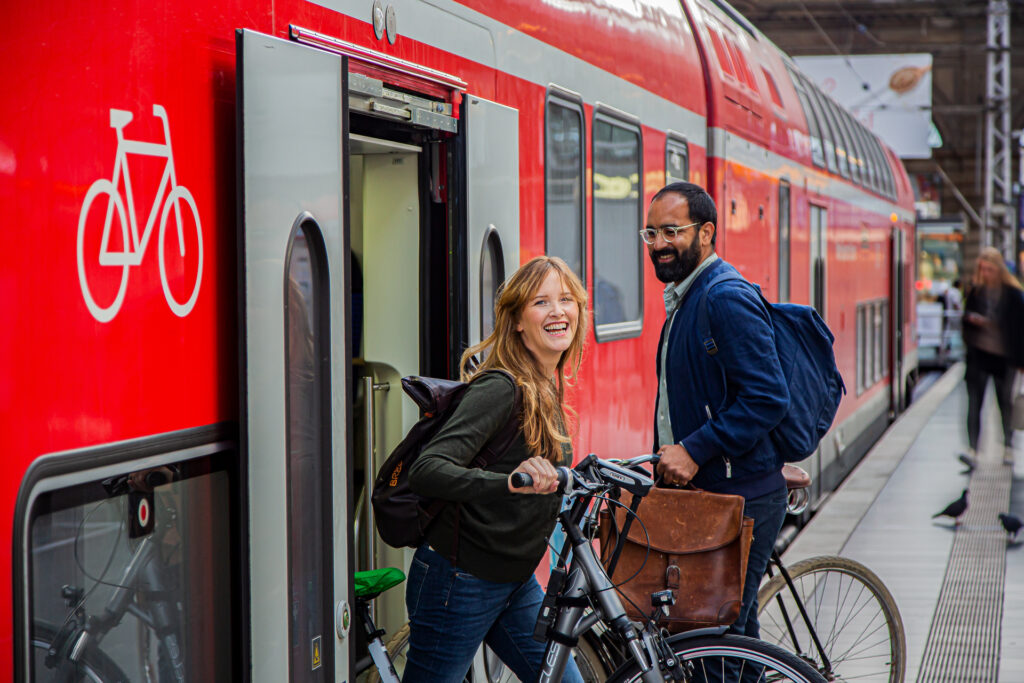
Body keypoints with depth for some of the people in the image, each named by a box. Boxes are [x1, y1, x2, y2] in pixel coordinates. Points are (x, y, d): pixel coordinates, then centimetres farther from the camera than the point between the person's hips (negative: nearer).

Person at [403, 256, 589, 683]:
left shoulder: (547, 389, 8)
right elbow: (427, 471, -34)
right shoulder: (501, 388, -20)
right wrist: (510, 482, -46)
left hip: (516, 583, 9)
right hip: (461, 580, -9)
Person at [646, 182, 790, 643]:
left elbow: (767, 397, -23)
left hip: (739, 498, -10)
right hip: (704, 492, 10)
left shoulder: (728, 298, -15)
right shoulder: (685, 297, 17)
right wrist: (672, 456, 16)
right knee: (735, 635, 16)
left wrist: (695, 450, -23)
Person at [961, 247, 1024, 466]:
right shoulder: (976, 290, 3)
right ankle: (972, 447, -7)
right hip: (979, 354, 2)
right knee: (974, 401, -6)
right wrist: (972, 319, -13)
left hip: (1003, 355, -2)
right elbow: (967, 316, 12)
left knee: (1005, 401, 11)